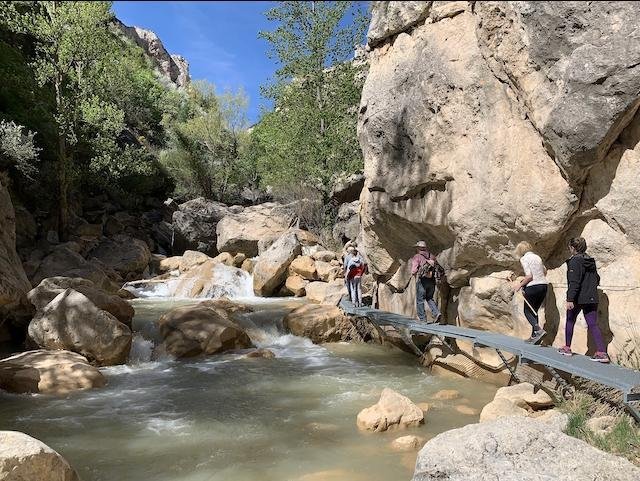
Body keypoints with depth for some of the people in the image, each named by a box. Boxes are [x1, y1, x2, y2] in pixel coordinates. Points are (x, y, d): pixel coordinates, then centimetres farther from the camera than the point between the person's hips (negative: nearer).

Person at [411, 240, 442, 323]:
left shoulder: (417, 257, -4)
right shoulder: (432, 256, 11)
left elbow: (413, 271, -12)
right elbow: (437, 268, 10)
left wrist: (414, 273, 8)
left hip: (422, 280, -5)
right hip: (432, 280, 5)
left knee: (420, 301, 6)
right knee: (429, 298, 19)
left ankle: (422, 319, 7)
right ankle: (436, 313, 0)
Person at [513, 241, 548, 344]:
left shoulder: (524, 259, -8)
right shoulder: (537, 257, 13)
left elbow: (529, 276, -16)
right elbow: (545, 272, 21)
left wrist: (520, 285, -7)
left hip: (533, 287, -7)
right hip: (544, 286, 7)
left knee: (527, 311, 4)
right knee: (534, 311, 15)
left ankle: (538, 330, -15)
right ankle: (534, 336, 15)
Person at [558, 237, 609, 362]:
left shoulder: (574, 261, -14)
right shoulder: (591, 261, 10)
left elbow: (574, 282, -21)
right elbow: (597, 279, 17)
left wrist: (570, 299, -22)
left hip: (577, 299, -6)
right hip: (591, 298, 6)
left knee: (570, 321, 13)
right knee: (593, 325, 4)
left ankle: (567, 347, 23)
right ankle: (602, 352, -6)